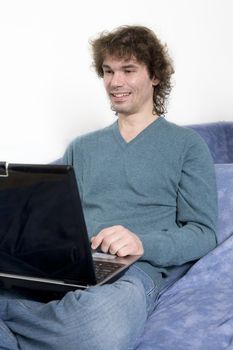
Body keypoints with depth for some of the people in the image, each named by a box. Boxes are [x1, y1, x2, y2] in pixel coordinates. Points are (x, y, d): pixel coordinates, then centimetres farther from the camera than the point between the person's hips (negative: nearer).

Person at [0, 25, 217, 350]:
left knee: (104, 322, -41)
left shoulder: (186, 145, 12)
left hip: (136, 270, -2)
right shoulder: (81, 147, 25)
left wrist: (142, 244, -16)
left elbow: (203, 233, 4)